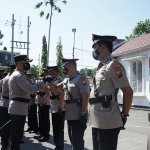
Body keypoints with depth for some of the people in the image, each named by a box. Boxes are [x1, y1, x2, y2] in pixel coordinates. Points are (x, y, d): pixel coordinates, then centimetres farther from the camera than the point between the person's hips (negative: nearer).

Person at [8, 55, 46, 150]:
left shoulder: (15, 75, 18)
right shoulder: (19, 76, -17)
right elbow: (30, 89, -28)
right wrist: (43, 81, -21)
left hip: (16, 108, 11)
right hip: (18, 109, -11)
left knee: (15, 134, 18)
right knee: (16, 135, -4)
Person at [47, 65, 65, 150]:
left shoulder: (60, 80, -13)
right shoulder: (53, 81, 15)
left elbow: (62, 95, -21)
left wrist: (60, 107, -24)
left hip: (59, 109, -9)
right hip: (54, 109, 9)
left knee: (59, 129, -2)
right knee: (55, 129, 15)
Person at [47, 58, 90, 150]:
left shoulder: (81, 78, -13)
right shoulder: (66, 80, 13)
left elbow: (85, 97, -19)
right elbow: (55, 89, 23)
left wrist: (83, 114, -22)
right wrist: (49, 81, 4)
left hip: (78, 116, -9)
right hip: (70, 116, 9)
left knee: (77, 141, -2)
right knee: (73, 140, 17)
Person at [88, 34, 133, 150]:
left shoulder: (113, 65, -14)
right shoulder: (102, 66, 15)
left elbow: (128, 92, -16)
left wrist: (124, 115, -9)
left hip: (108, 123, -9)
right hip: (97, 121, 9)